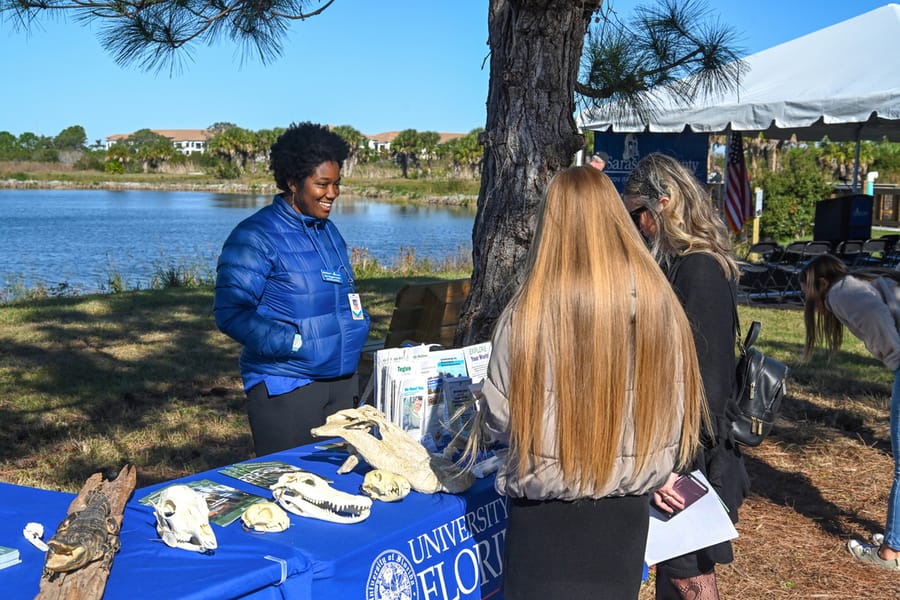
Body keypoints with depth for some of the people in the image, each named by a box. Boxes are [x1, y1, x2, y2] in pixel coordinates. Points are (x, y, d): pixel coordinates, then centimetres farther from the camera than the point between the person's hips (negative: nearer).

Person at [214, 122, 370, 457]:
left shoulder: (329, 232, 13)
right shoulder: (255, 237, -12)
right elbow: (231, 313, -19)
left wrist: (356, 326, 10)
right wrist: (296, 342, -21)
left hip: (341, 382, 8)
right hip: (285, 390, -7)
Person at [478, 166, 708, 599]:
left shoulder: (530, 311, -19)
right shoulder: (659, 300, -8)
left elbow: (497, 419, -10)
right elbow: (677, 406, 2)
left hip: (546, 513, -3)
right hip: (628, 508, 4)